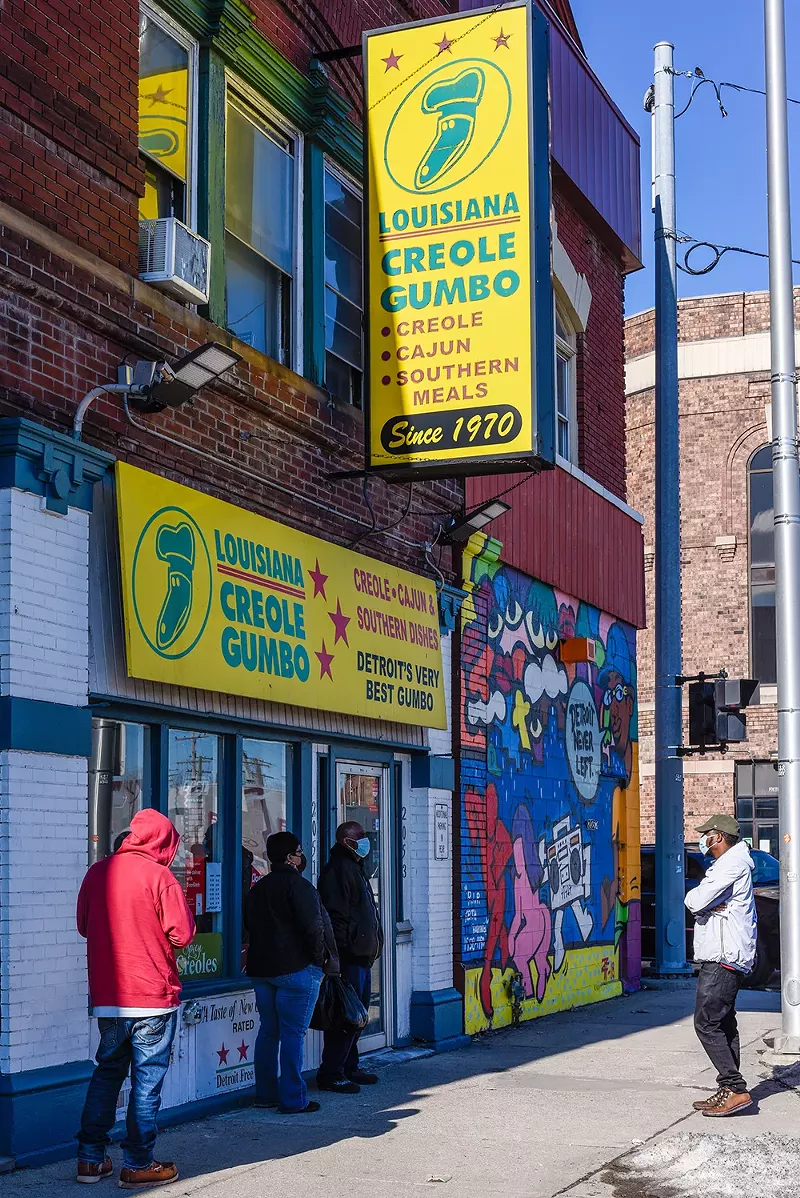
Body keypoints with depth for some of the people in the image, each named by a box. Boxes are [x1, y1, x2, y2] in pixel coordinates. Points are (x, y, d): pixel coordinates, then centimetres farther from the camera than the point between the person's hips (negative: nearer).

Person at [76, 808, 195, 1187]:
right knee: (148, 1079, 3)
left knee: (106, 1073, 16)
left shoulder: (98, 872, 4)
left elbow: (84, 925, 15)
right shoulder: (158, 876, -12)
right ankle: (137, 1164, 6)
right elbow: (183, 934, -12)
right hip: (153, 997, -5)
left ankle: (90, 1158, 17)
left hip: (107, 997, 5)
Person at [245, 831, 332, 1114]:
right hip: (295, 969, -8)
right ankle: (293, 1099, -3)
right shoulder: (298, 885, -12)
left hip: (261, 969, 8)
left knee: (268, 1031, 14)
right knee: (293, 1033, -4)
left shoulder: (257, 889, 14)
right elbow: (313, 927, -17)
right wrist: (321, 959, -6)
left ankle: (265, 1093, 19)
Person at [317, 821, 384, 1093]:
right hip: (350, 958, -11)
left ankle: (349, 1067, 24)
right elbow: (336, 915, -21)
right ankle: (331, 1073, -5)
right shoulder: (338, 869, -13)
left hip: (361, 957, 11)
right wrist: (343, 951, -24)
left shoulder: (354, 869, 21)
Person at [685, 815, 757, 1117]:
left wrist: (697, 899, 0)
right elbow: (695, 903, 13)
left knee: (707, 1024, -12)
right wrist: (708, 904, -7)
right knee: (724, 1025, 11)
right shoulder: (728, 864, 22)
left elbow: (695, 901, -21)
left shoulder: (731, 863, -13)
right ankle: (728, 1091, 13)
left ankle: (736, 1090, -14)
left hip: (723, 960, -11)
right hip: (724, 958, 11)